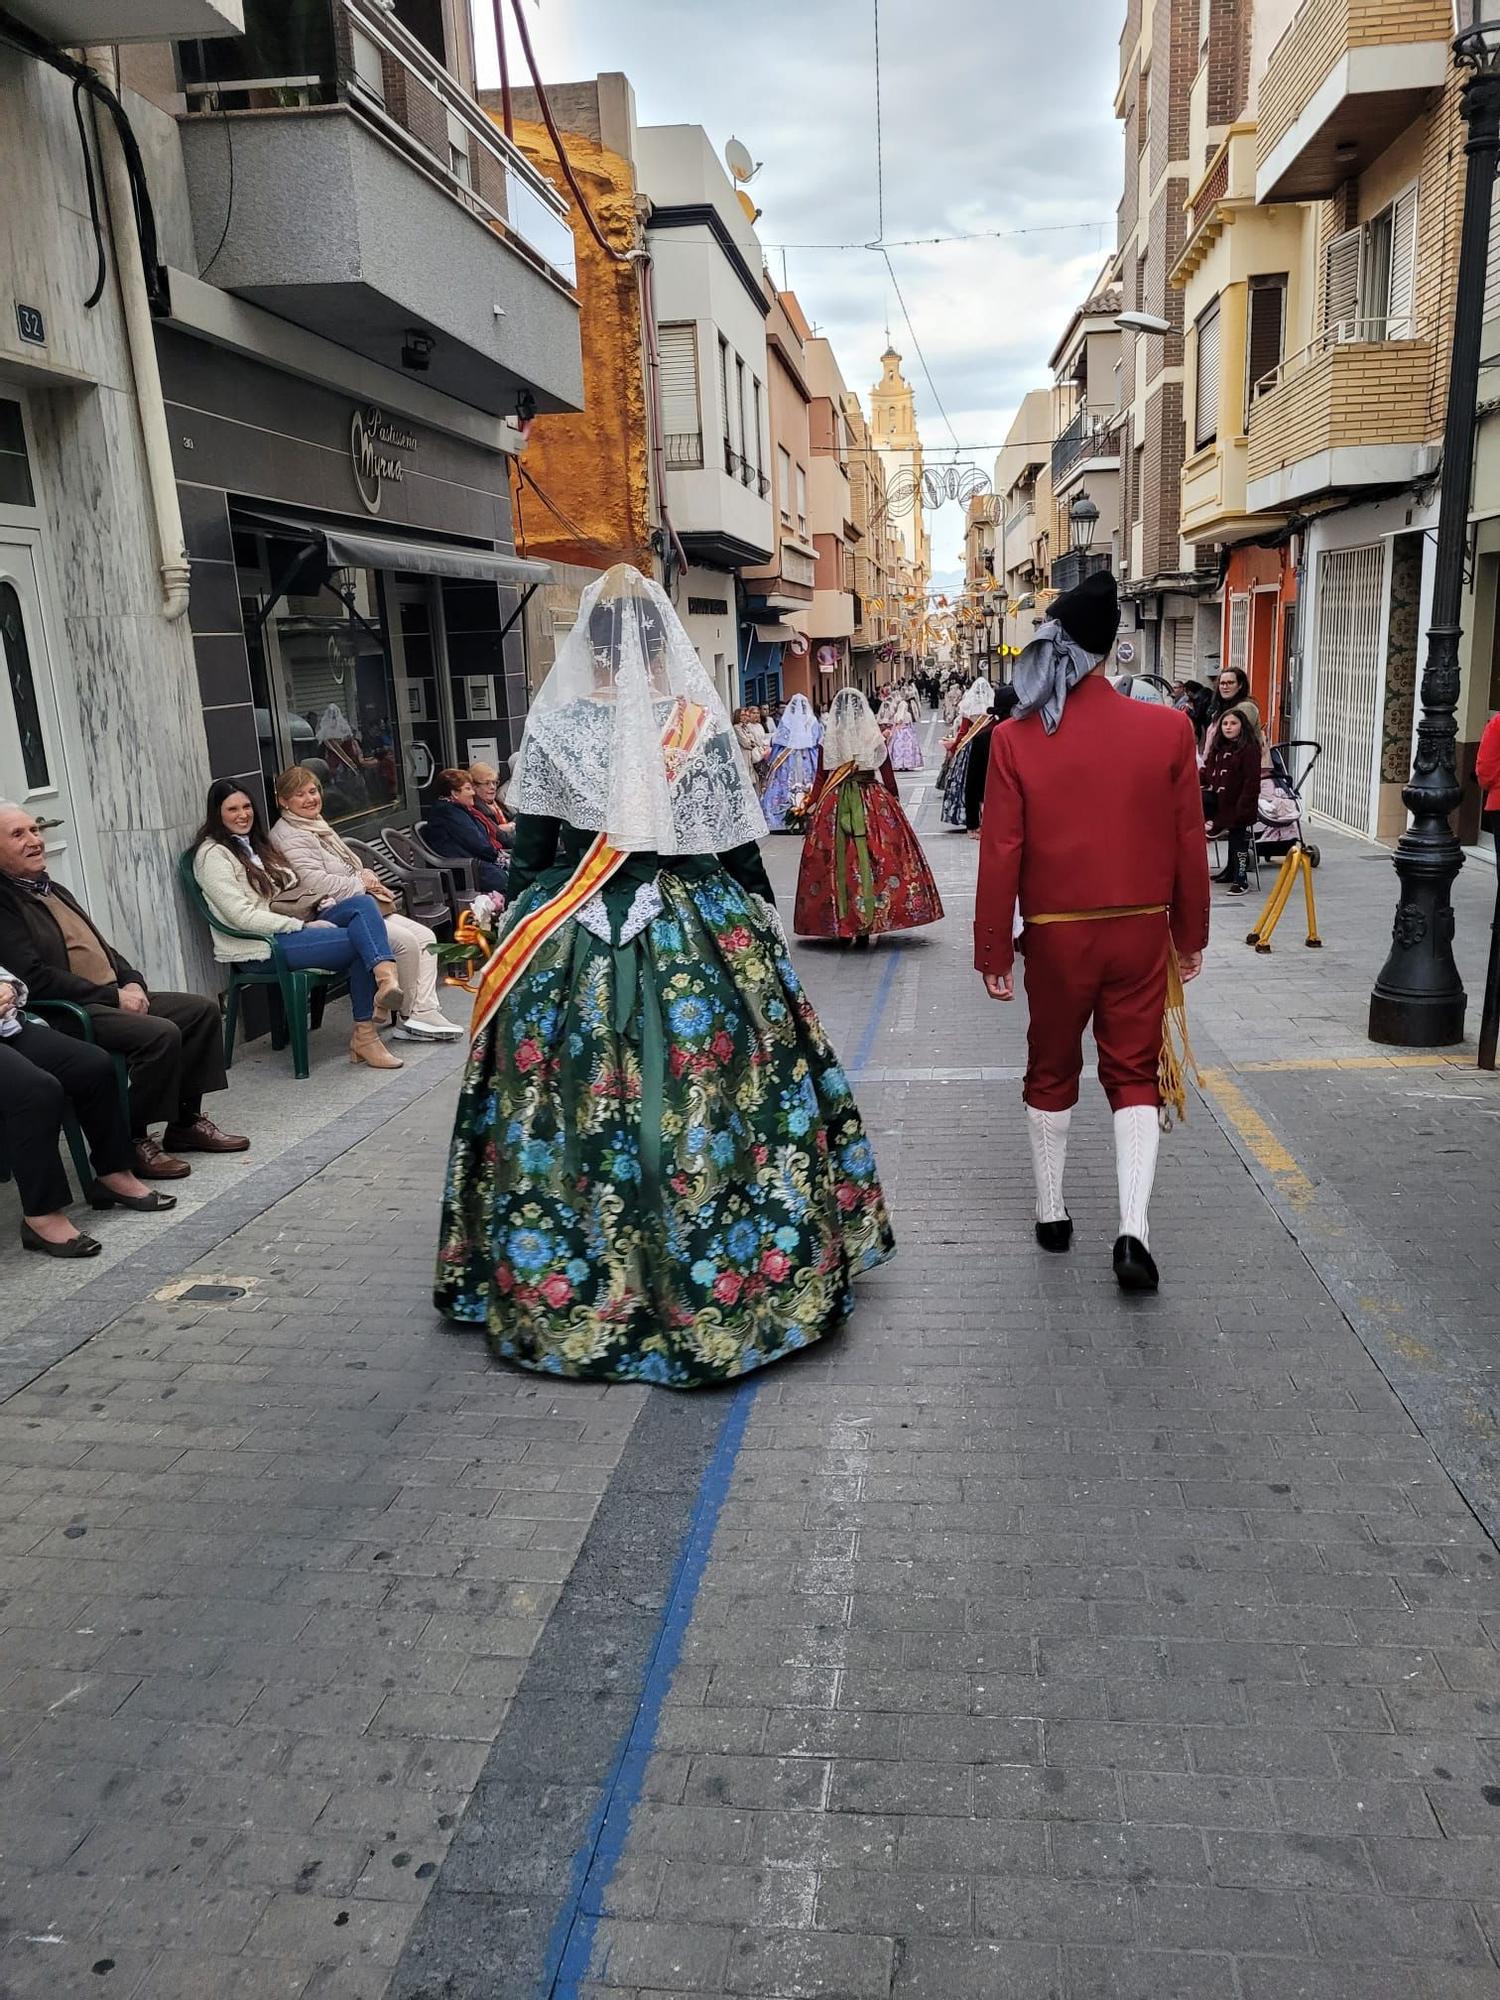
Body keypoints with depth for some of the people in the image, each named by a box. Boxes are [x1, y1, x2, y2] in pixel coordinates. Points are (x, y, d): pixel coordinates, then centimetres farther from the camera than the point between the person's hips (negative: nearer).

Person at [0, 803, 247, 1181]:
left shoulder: (54, 890, 19)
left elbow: (102, 947, 23)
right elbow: (36, 978, -20)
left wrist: (132, 982, 3)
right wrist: (113, 996, -17)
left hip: (114, 996, 10)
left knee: (202, 1009, 1)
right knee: (161, 1034, -28)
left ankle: (186, 1121, 7)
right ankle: (131, 1142, -13)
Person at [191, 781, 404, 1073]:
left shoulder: (259, 842, 22)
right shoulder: (212, 854, -4)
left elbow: (293, 890, 23)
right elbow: (243, 917, -14)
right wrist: (304, 926, -16)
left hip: (294, 925, 8)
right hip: (259, 946, -8)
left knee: (363, 903, -20)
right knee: (359, 940, -24)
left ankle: (387, 976, -41)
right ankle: (363, 1035, -24)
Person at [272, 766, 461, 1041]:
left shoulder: (317, 826, 22)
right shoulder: (289, 836, -8)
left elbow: (352, 866, 27)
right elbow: (315, 882, -18)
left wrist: (366, 874, 4)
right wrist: (362, 882, -10)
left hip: (359, 904, 10)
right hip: (332, 913, -10)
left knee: (426, 937, -4)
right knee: (406, 941, -23)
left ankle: (424, 1011, -11)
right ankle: (408, 1018, -9)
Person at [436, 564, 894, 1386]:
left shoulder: (553, 726, -4)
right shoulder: (702, 725, -5)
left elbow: (529, 854, -1)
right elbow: (740, 853, 0)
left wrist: (521, 932, 12)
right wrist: (762, 931, 12)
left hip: (572, 944, 1)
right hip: (699, 937, 0)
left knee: (578, 1107, 9)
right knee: (711, 1095, 9)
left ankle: (570, 1283, 22)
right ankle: (727, 1280, 20)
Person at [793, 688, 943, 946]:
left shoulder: (827, 742, -3)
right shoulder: (876, 739, -3)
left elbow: (820, 780, 0)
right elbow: (889, 777, 3)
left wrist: (811, 808, 9)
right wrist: (896, 803, 16)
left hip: (835, 806, 0)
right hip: (874, 804, 0)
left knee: (839, 863, 6)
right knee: (871, 862, 3)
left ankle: (842, 925, 9)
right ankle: (866, 926, 3)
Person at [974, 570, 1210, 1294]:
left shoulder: (1015, 739, -11)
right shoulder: (1168, 729, -7)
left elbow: (1000, 855, -8)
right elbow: (1190, 844, -1)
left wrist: (992, 952, 0)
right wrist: (1191, 934, 11)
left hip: (1055, 936, 0)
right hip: (1141, 934, 1)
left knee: (1051, 1071, 17)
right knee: (1136, 1074, 11)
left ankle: (1051, 1214, 28)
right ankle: (1134, 1229, 1)